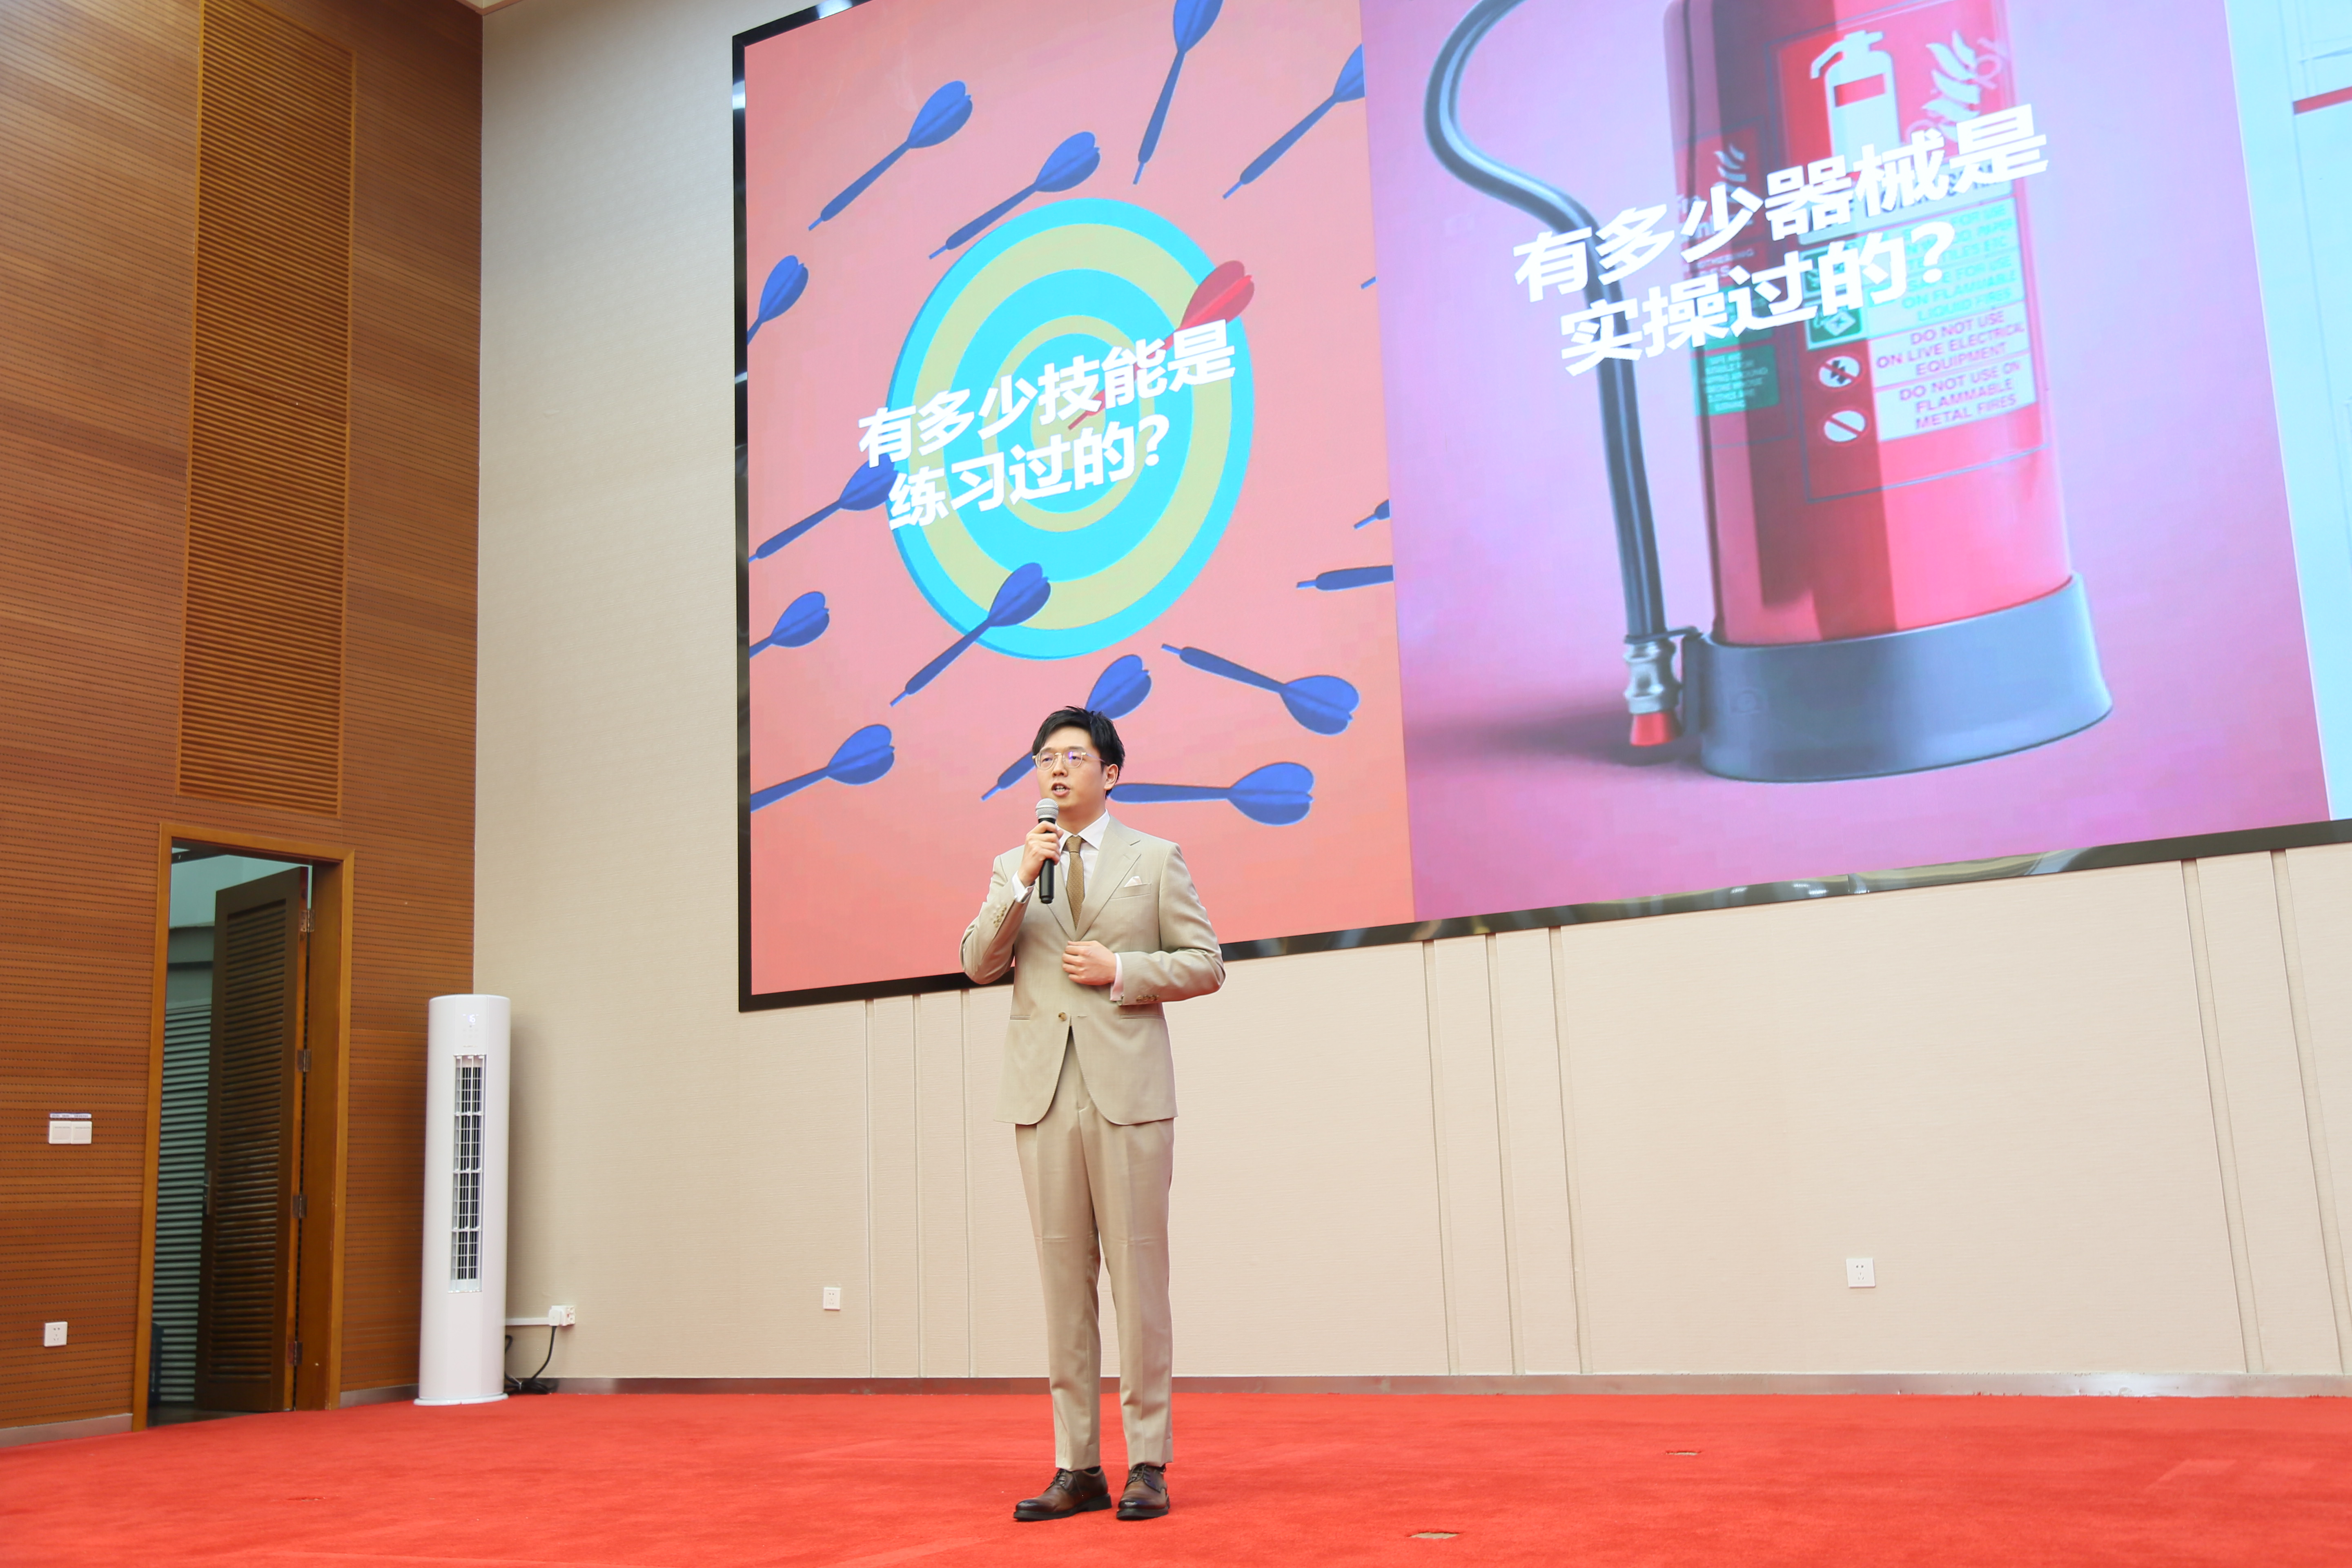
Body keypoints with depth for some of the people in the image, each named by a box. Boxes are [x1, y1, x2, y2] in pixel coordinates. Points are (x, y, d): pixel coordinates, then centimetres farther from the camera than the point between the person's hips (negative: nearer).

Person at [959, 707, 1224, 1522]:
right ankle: (1077, 1467, 10)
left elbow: (1205, 964, 5)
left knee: (1137, 1272, -2)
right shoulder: (1012, 866, 16)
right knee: (1063, 1278, 4)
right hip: (1043, 1089, 3)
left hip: (1127, 1087, -3)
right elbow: (978, 964, 4)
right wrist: (1020, 885, -7)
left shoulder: (1155, 859, 8)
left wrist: (1120, 971, -8)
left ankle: (1147, 1464, 5)